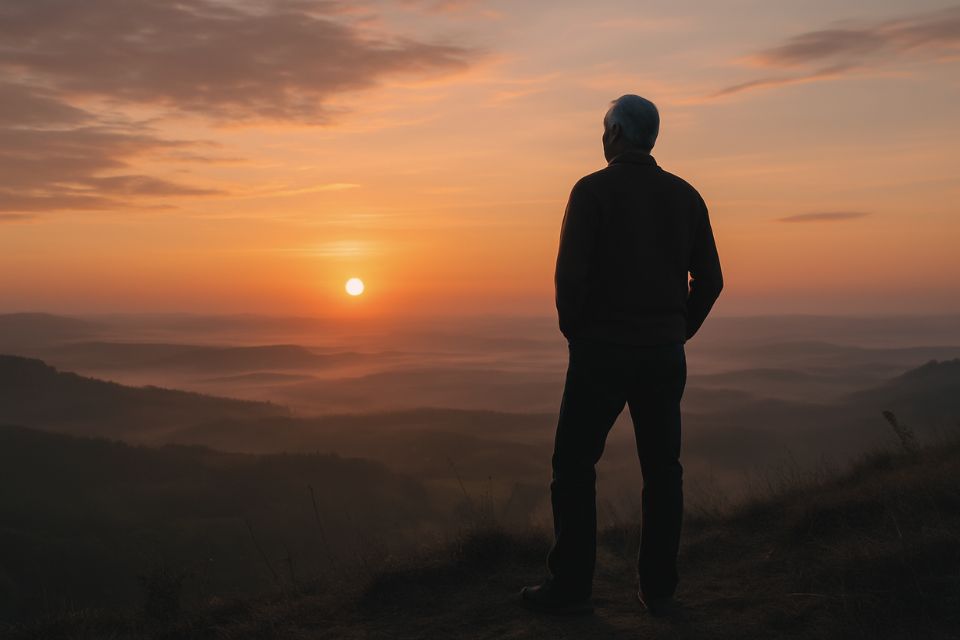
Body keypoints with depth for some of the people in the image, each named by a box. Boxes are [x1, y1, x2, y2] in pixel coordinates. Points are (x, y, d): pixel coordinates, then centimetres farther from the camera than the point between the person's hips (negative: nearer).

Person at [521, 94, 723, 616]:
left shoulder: (592, 190, -7)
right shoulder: (685, 196, 7)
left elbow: (570, 274, -14)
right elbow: (709, 280, 6)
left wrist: (575, 334, 0)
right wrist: (675, 336, 15)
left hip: (601, 353, -4)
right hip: (664, 354, 5)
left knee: (574, 467, 5)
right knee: (662, 471, 10)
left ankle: (571, 586, 8)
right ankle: (658, 588, 15)